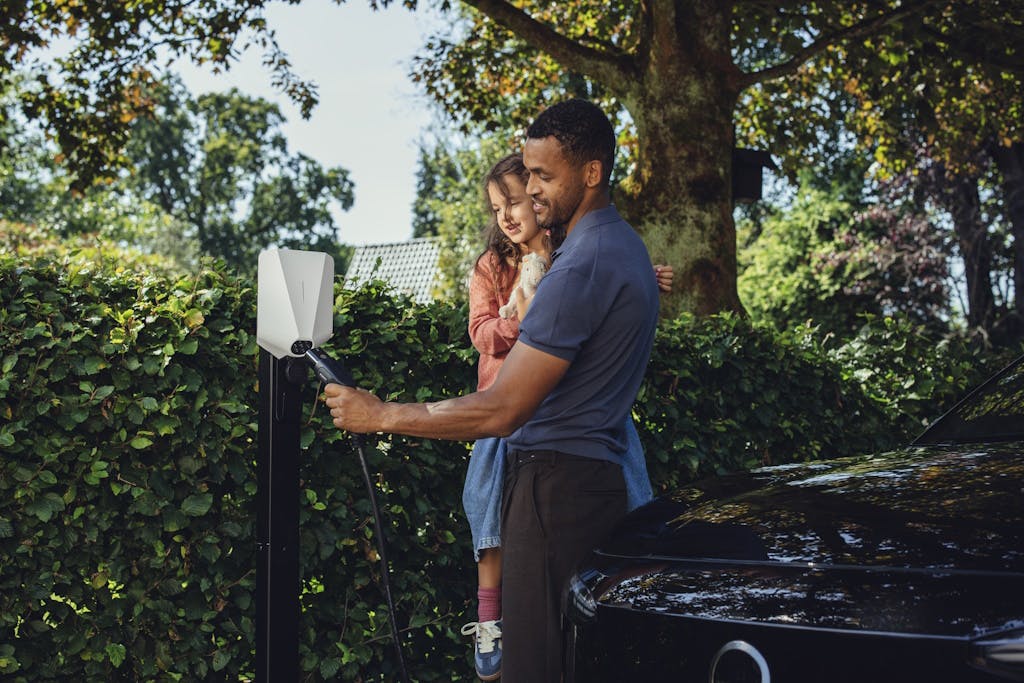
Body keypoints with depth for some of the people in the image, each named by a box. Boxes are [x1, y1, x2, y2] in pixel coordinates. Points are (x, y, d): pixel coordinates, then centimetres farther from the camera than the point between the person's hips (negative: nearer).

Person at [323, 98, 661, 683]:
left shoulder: (583, 267, -19)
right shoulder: (625, 244, 15)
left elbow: (502, 410, -22)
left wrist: (381, 415, -16)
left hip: (557, 483, -11)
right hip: (597, 475, 11)